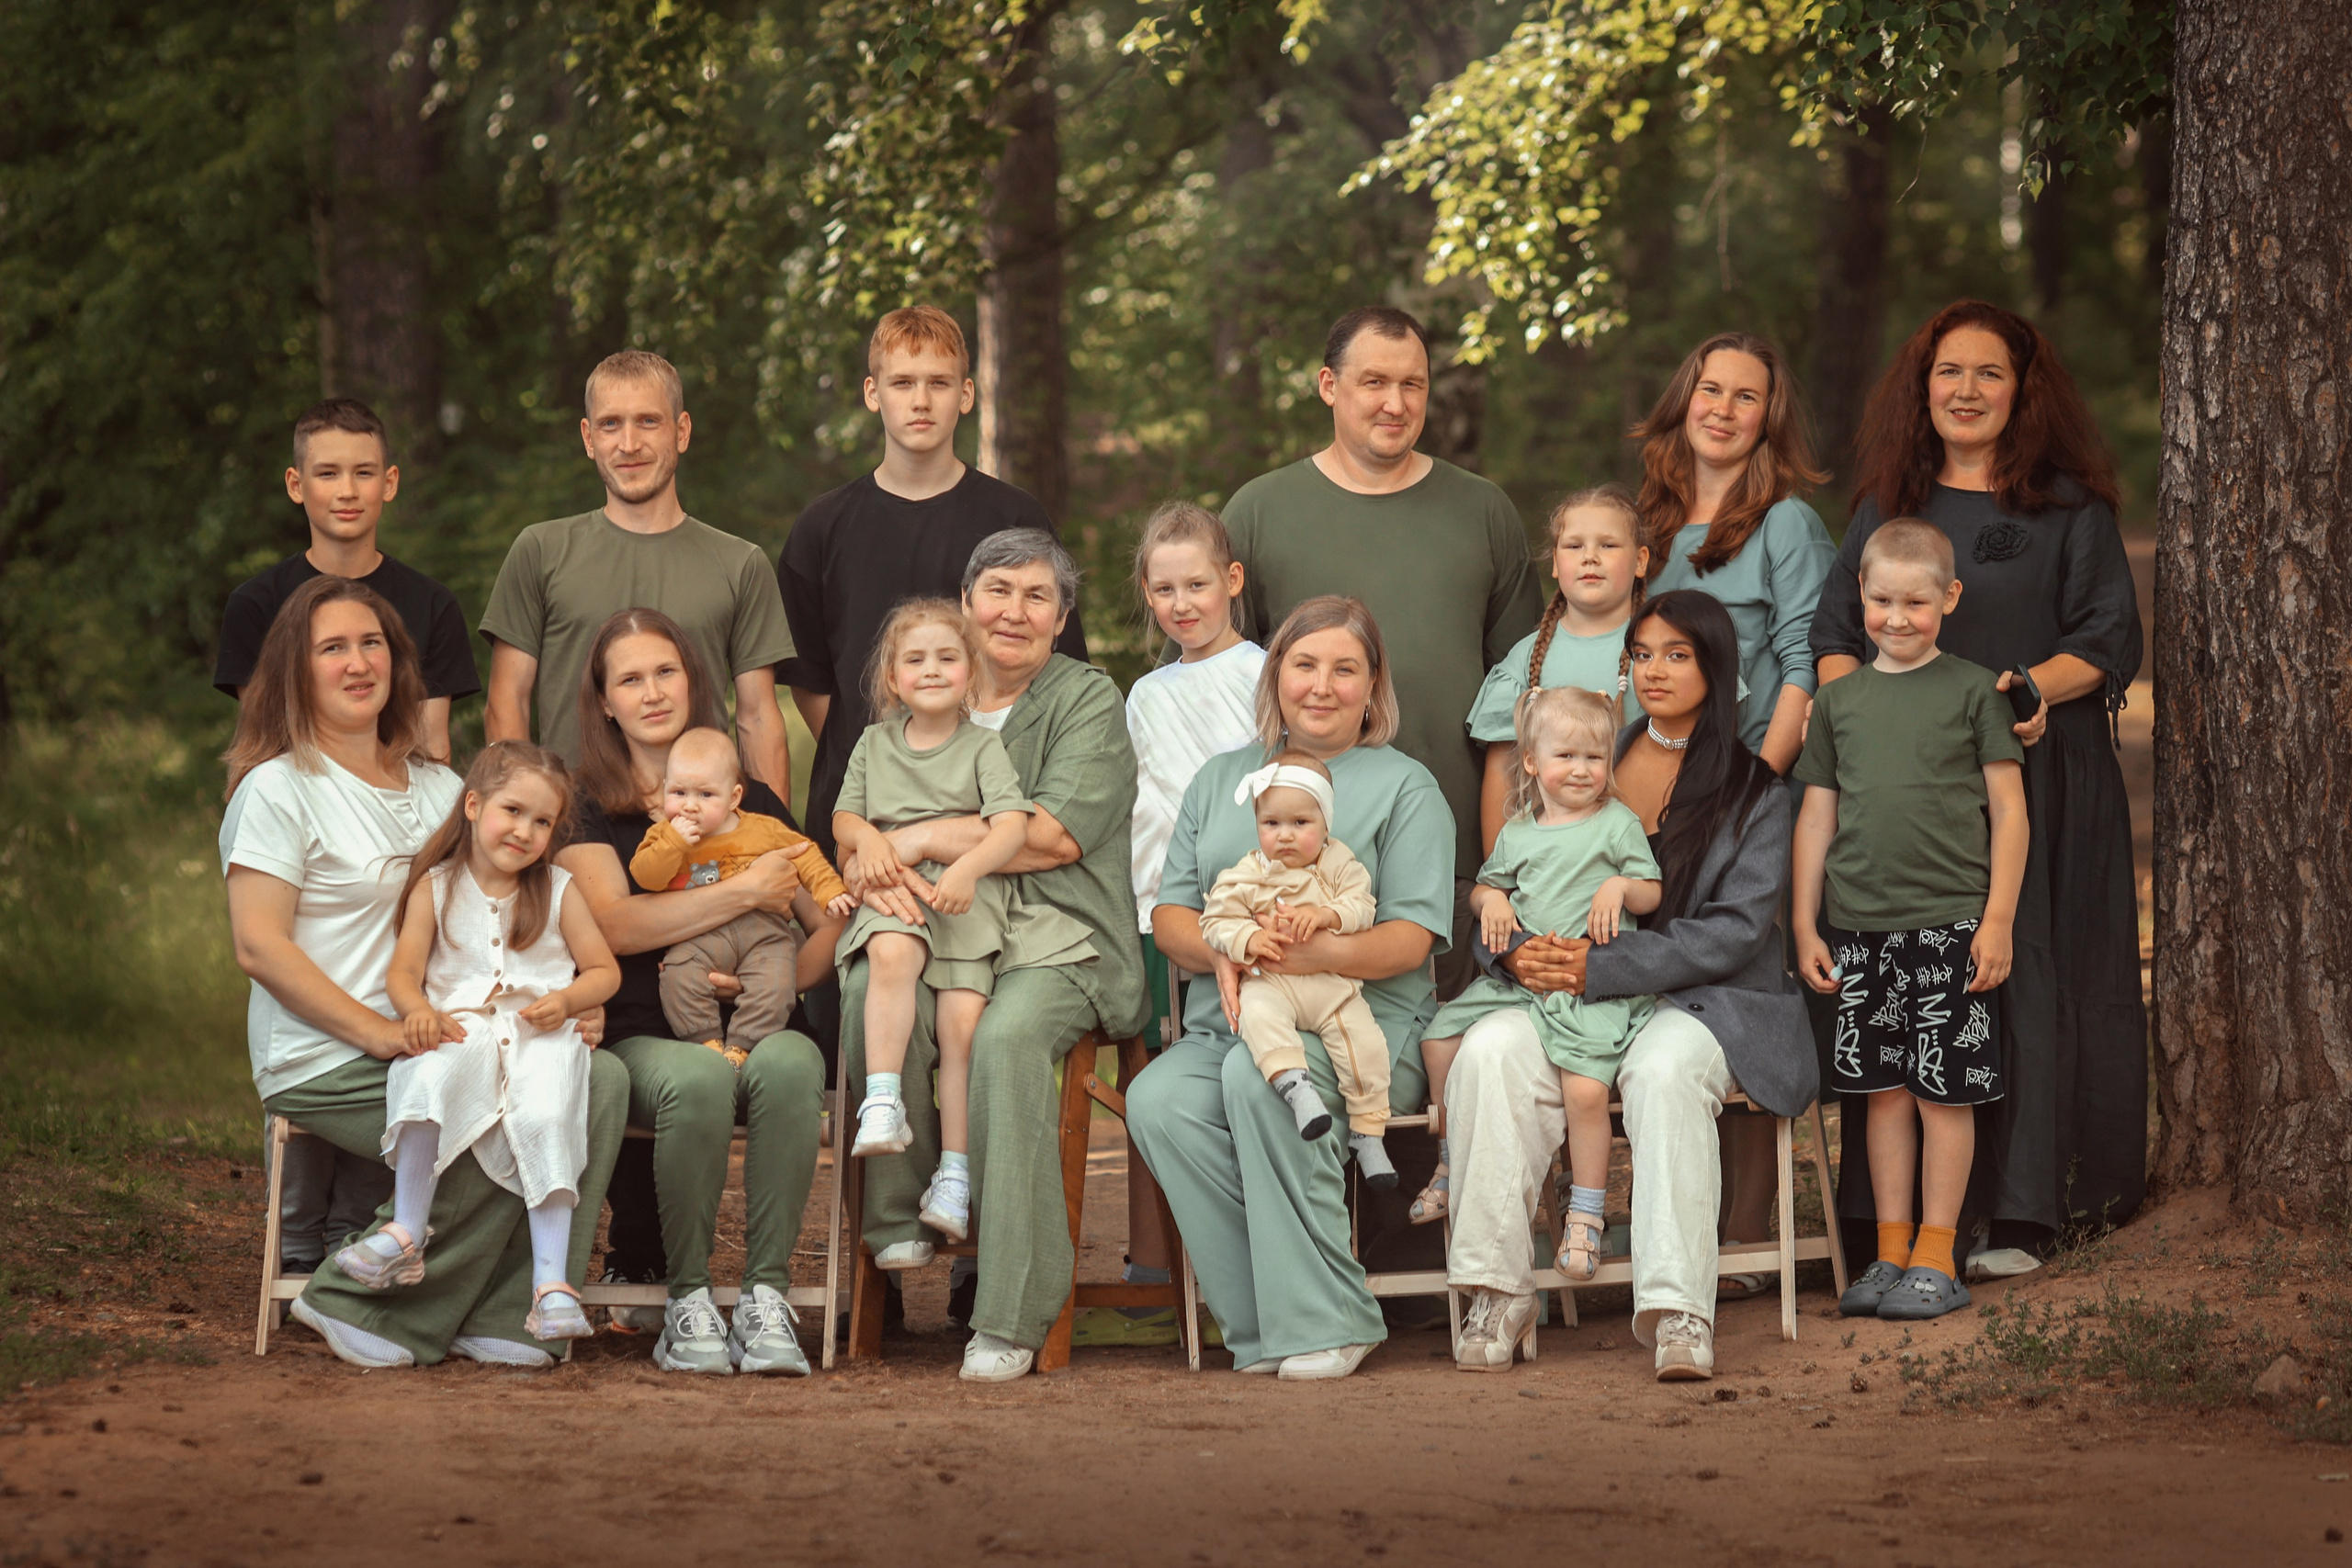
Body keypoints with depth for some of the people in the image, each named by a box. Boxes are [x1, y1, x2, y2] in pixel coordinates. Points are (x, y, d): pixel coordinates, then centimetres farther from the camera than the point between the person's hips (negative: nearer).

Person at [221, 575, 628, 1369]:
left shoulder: (440, 789, 19)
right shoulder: (278, 790, -1)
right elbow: (259, 946, -10)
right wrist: (382, 1033, -18)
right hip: (325, 1064, -6)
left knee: (600, 1078, -19)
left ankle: (503, 1315, -15)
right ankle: (357, 1302, -12)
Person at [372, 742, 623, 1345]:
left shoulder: (558, 893, 13)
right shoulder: (435, 888, 11)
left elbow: (605, 971, 15)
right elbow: (404, 972, 5)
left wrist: (566, 1001, -6)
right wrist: (418, 1009, -18)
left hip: (540, 1036, 0)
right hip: (461, 1026, 0)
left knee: (545, 1119, -30)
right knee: (430, 1075, -36)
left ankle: (552, 1280, -30)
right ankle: (405, 1234, -28)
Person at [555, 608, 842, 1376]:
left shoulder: (752, 803, 20)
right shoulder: (588, 808, 12)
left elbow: (832, 922, 13)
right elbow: (615, 923, -6)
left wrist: (777, 979, -9)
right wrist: (744, 893, -8)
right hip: (643, 1037, -2)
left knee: (790, 1065, -34)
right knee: (698, 1081, -37)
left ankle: (766, 1296, -30)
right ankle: (687, 1301, -22)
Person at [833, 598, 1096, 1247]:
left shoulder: (984, 746, 6)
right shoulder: (875, 743, 18)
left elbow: (1012, 828, -6)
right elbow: (844, 818, 18)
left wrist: (965, 868, -23)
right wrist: (868, 839, -5)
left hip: (968, 899, -1)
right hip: (895, 898, 1)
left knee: (962, 1020, -18)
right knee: (892, 953, -35)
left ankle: (955, 1174, -13)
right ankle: (882, 1104, -39)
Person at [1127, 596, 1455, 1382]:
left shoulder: (1404, 786, 10)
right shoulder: (1221, 778, 23)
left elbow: (1411, 937, -2)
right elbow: (1169, 913, 16)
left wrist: (1329, 954, -23)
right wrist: (1221, 953, -7)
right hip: (1229, 1022, 4)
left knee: (1260, 1074, -37)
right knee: (1157, 1101, -29)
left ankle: (1324, 1318, -29)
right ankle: (1262, 1325, -24)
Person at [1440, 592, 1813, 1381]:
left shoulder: (1752, 792, 3)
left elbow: (1736, 931, -8)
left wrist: (1599, 969, -18)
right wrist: (1519, 951, -13)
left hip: (1706, 1003, -3)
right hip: (1575, 1000, 3)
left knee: (1665, 1069, -38)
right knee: (1490, 1051, -28)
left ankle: (1677, 1309, -40)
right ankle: (1497, 1290, -25)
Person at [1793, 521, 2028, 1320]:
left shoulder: (1973, 691, 0)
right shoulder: (1840, 700, 10)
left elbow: (2008, 811, 0)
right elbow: (1818, 815, 14)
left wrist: (1998, 921, -6)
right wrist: (1805, 926, 9)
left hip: (1950, 924, -3)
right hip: (1861, 927, 3)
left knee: (1944, 1092, 0)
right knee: (1883, 1091, 8)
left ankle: (1936, 1257, 7)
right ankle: (1891, 1253, 16)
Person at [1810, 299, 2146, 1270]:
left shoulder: (2071, 508, 6)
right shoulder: (1888, 503, 16)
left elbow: (2112, 642, 1)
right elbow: (1835, 635, 15)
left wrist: (2030, 686, -17)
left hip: (2037, 776, -3)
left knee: (2022, 977, -7)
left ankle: (2017, 1212, -5)